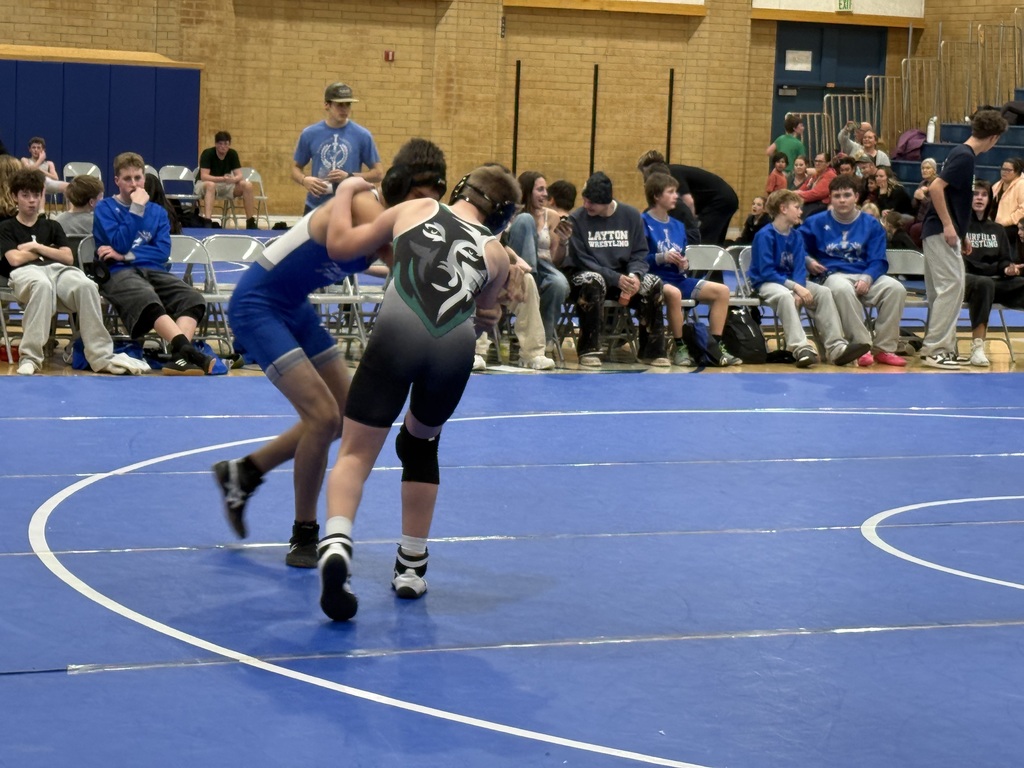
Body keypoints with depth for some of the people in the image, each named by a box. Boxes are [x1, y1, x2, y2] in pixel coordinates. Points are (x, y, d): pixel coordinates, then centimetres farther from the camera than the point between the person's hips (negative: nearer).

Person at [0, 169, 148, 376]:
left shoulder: (52, 227, 30)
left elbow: (69, 258, 15)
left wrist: (36, 247, 8)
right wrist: (48, 250, 12)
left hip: (58, 269, 3)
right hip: (25, 272, -3)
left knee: (86, 285, -35)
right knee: (42, 285, -45)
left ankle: (101, 356, -38)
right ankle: (30, 357, -47)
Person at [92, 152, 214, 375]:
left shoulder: (158, 212, 20)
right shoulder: (105, 208, 10)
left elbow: (163, 253, 6)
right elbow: (120, 245, -5)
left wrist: (126, 255, -5)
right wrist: (136, 209, -5)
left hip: (153, 270, 4)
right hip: (118, 273, -4)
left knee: (193, 298, -27)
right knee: (147, 301, -39)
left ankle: (179, 357, -47)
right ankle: (187, 349, -56)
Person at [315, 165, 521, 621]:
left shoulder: (416, 209, 23)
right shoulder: (496, 254, 25)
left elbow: (345, 245, 26)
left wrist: (346, 194, 41)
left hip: (398, 332, -2)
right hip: (455, 346, 2)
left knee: (356, 452, 1)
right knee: (421, 444, 27)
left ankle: (336, 545, -27)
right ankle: (411, 568, 29)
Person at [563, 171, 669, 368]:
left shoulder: (631, 216, 2)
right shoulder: (577, 219, -8)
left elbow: (640, 254, 3)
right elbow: (582, 260, -12)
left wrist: (635, 275, -20)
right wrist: (616, 279, -24)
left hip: (622, 275, 3)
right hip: (584, 274, -3)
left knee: (652, 283, -23)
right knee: (593, 282, -38)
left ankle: (653, 349, -11)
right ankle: (589, 350, -28)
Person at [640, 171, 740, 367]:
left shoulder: (678, 226, 16)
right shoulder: (644, 223, -6)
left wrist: (683, 264, -2)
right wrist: (661, 257, -24)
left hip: (678, 278, 8)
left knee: (722, 290, -5)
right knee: (673, 293, -40)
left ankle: (715, 346, -3)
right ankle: (679, 347, -25)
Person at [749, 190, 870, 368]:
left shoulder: (797, 236, 8)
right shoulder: (765, 236, -13)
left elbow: (800, 268, 1)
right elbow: (766, 272, -20)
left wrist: (799, 288, -20)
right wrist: (795, 287, -26)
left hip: (791, 281, 7)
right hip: (767, 283, -7)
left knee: (824, 292, -13)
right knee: (785, 295, -38)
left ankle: (836, 347, -21)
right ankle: (801, 349, -47)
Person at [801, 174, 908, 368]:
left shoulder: (871, 225, 11)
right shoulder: (817, 222, 10)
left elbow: (878, 261, 4)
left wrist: (867, 279, -15)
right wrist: (809, 261, -4)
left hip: (865, 276, 2)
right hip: (833, 275, -2)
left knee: (896, 288, -27)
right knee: (843, 289, -40)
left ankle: (883, 349, -18)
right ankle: (862, 347, -32)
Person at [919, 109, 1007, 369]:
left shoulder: (962, 154, 14)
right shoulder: (964, 156, -15)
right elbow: (935, 188, -24)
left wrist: (961, 233, 27)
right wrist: (948, 226, -22)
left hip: (945, 233, 10)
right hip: (942, 233, -10)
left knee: (947, 290, 11)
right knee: (951, 287, -12)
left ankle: (935, 346, 15)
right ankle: (935, 349, -13)